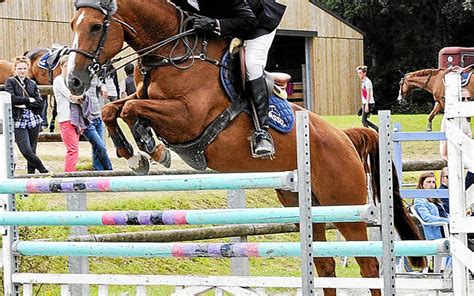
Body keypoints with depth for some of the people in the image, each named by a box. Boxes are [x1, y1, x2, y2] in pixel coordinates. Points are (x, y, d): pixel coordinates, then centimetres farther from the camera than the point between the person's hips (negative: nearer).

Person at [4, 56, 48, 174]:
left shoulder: (32, 84, 11)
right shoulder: (10, 82, 3)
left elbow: (40, 103, 2)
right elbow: (12, 98, -13)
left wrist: (25, 105, -11)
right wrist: (29, 100, -7)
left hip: (33, 120, 3)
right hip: (18, 121, -3)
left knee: (32, 151, 4)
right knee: (26, 151, -13)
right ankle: (44, 171, -1)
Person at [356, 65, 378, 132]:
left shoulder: (367, 81, -13)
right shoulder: (363, 82, 16)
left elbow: (368, 94, -19)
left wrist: (366, 105, -24)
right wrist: (363, 105, 22)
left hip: (369, 104, -10)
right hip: (365, 104, 10)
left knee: (364, 120, -8)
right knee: (364, 120, 11)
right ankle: (377, 129, 16)